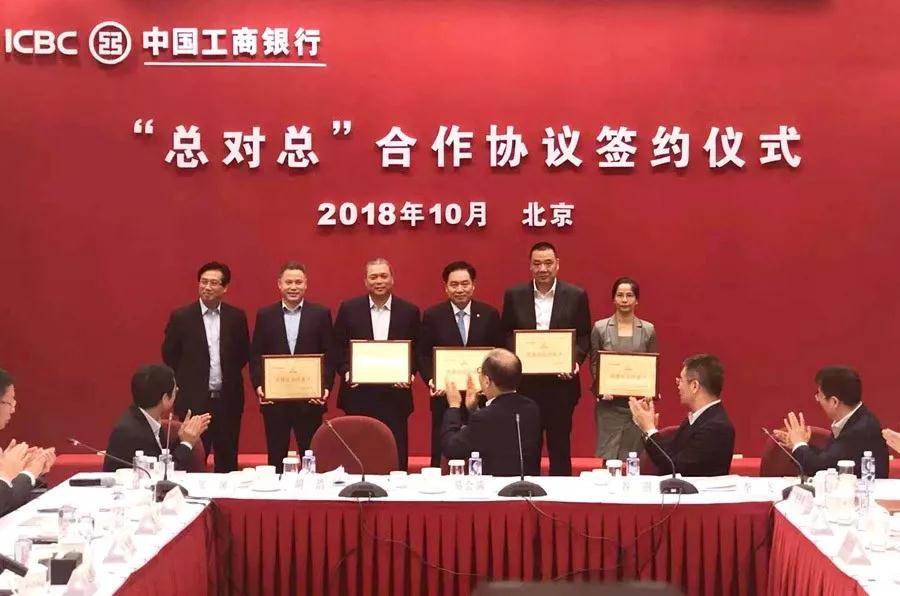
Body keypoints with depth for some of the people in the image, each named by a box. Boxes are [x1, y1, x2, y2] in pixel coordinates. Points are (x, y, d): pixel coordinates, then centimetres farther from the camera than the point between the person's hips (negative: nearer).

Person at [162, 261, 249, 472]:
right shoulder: (181, 317, -2)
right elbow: (169, 355, 5)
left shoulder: (236, 317, 4)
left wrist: (228, 376, 7)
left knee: (227, 462, 8)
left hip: (228, 400, 2)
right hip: (193, 400, -2)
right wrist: (186, 383, 5)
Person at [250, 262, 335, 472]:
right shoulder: (265, 315, 7)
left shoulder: (321, 314, 4)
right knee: (276, 458, 7)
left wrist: (326, 386, -10)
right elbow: (255, 356, 5)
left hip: (310, 400, -1)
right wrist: (258, 385, -8)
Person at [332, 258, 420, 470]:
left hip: (395, 395, 0)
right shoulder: (349, 309, 3)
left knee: (395, 457, 1)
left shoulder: (409, 311, 4)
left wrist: (409, 373, -8)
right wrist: (345, 372, -8)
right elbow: (337, 348, 6)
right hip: (358, 395, 0)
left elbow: (417, 351, 8)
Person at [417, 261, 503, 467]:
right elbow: (423, 355, 3)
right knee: (442, 455, 3)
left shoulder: (489, 314, 4)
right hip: (445, 397, -1)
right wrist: (431, 380, -14)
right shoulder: (432, 316, 2)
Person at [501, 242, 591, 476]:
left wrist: (575, 361, -13)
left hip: (561, 381, -1)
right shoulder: (514, 295, 3)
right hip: (525, 383, 1)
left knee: (560, 446, 7)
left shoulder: (576, 296, 0)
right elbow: (506, 335, 7)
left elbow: (584, 337, 3)